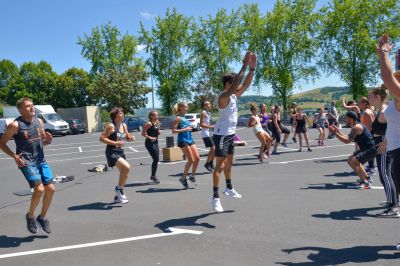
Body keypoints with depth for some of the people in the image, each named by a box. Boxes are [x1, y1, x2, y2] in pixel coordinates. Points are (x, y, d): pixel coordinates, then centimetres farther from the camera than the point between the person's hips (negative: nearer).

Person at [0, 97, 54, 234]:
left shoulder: (39, 121, 7)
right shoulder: (15, 125, -11)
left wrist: (48, 140, -4)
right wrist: (14, 156, -16)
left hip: (41, 160, 6)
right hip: (26, 162, -6)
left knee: (50, 189, 3)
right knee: (39, 189, -18)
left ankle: (42, 217, 24)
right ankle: (30, 216, 9)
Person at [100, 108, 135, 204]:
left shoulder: (124, 125, 9)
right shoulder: (110, 126, -12)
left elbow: (127, 137, 23)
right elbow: (102, 138, -17)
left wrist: (131, 138, 0)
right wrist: (115, 143, -24)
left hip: (120, 151, 8)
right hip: (112, 152, -8)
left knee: (124, 172, 11)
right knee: (126, 167, -26)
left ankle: (118, 196, 29)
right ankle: (119, 188, -4)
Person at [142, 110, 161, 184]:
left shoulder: (157, 123, 10)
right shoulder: (149, 123, -14)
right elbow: (143, 133, -16)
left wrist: (159, 132, 3)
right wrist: (150, 137, -24)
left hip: (155, 142, 8)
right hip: (150, 143, -8)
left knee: (156, 160, 11)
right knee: (156, 159, -9)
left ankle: (153, 176, 24)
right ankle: (153, 176, 3)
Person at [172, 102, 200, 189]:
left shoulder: (184, 118, 16)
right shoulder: (178, 118, -8)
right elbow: (174, 130, -15)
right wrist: (185, 129, -18)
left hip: (190, 139, 8)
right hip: (183, 140, -8)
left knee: (197, 158, 2)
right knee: (191, 160, -6)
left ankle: (192, 176, 18)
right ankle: (183, 178, 9)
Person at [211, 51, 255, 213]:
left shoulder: (234, 95, 9)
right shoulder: (223, 96, -17)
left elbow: (246, 84, 6)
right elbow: (235, 86, -34)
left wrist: (252, 68, -5)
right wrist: (244, 66, -32)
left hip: (230, 134, 9)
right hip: (222, 135, -9)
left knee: (229, 163, 21)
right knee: (220, 165, -8)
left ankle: (229, 188, 37)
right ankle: (215, 197, -4)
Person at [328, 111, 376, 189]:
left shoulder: (356, 127, -20)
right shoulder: (355, 126, 12)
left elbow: (347, 141, -29)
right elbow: (348, 138, 19)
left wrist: (335, 133, -24)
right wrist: (338, 131, 12)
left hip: (370, 150, -11)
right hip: (366, 148, 11)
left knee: (353, 161, -22)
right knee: (351, 159, 18)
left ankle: (366, 182, -16)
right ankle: (366, 178, 25)